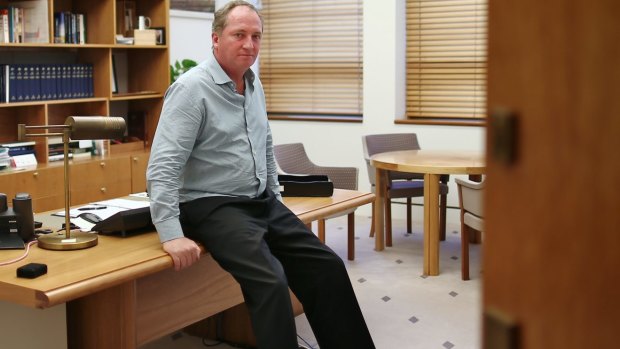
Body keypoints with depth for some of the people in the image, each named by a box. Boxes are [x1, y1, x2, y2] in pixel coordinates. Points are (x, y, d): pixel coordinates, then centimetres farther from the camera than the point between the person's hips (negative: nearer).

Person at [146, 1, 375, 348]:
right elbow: (163, 166, -21)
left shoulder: (254, 84, 9)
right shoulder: (192, 88, -15)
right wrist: (171, 234, -28)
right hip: (213, 207, -8)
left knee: (326, 266, 2)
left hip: (263, 202, 8)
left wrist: (275, 197, 19)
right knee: (272, 281, -27)